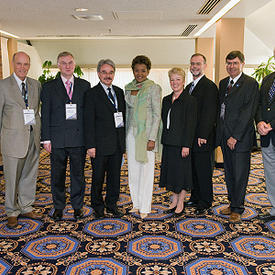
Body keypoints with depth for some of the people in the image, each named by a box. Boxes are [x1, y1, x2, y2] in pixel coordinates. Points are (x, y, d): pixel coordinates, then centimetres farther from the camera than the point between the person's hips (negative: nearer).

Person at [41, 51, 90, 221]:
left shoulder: (85, 86, 7)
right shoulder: (49, 87, 5)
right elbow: (45, 114, 3)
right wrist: (46, 138, -3)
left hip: (79, 138, 0)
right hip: (57, 139, 0)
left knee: (78, 174, 9)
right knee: (57, 175, 10)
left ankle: (78, 205, 24)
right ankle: (59, 206, 26)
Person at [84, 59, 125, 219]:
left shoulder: (119, 92, 12)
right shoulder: (92, 94, -5)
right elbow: (89, 122, -9)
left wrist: (124, 139, 8)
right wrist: (90, 145, -14)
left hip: (118, 144, 5)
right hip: (100, 144, -5)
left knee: (115, 175, 12)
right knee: (98, 177, 6)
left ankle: (112, 204, 28)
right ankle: (98, 206, 23)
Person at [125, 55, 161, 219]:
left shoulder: (154, 88, -6)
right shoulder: (128, 88, 10)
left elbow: (157, 115, -9)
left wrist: (152, 138, -15)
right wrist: (124, 134, 10)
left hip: (147, 133, -5)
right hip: (131, 133, 5)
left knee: (146, 170, 0)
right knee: (133, 170, 10)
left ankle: (145, 207, 11)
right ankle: (136, 203, 24)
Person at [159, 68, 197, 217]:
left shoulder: (190, 100, -8)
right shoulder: (166, 100, 12)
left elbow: (191, 124, -12)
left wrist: (186, 145, -17)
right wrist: (164, 140, 9)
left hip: (181, 143, -6)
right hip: (168, 143, 7)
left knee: (181, 172, 3)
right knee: (170, 171, 13)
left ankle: (180, 203, 17)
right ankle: (174, 201, 27)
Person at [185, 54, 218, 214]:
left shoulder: (209, 86, -11)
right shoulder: (189, 87, 16)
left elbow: (209, 113, -17)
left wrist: (202, 136, -19)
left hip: (203, 140, -8)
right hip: (190, 138, 8)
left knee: (204, 172, 2)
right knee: (194, 170, 17)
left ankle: (205, 203, 15)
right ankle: (195, 198, 30)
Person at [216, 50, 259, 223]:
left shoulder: (250, 84, -8)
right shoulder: (223, 83, 14)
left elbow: (248, 112, -14)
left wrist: (235, 136, -17)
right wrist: (220, 132, 6)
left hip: (240, 138, -6)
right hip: (224, 136, 6)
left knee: (240, 175, 3)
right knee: (229, 174, 15)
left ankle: (237, 209, 16)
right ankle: (233, 203, 29)